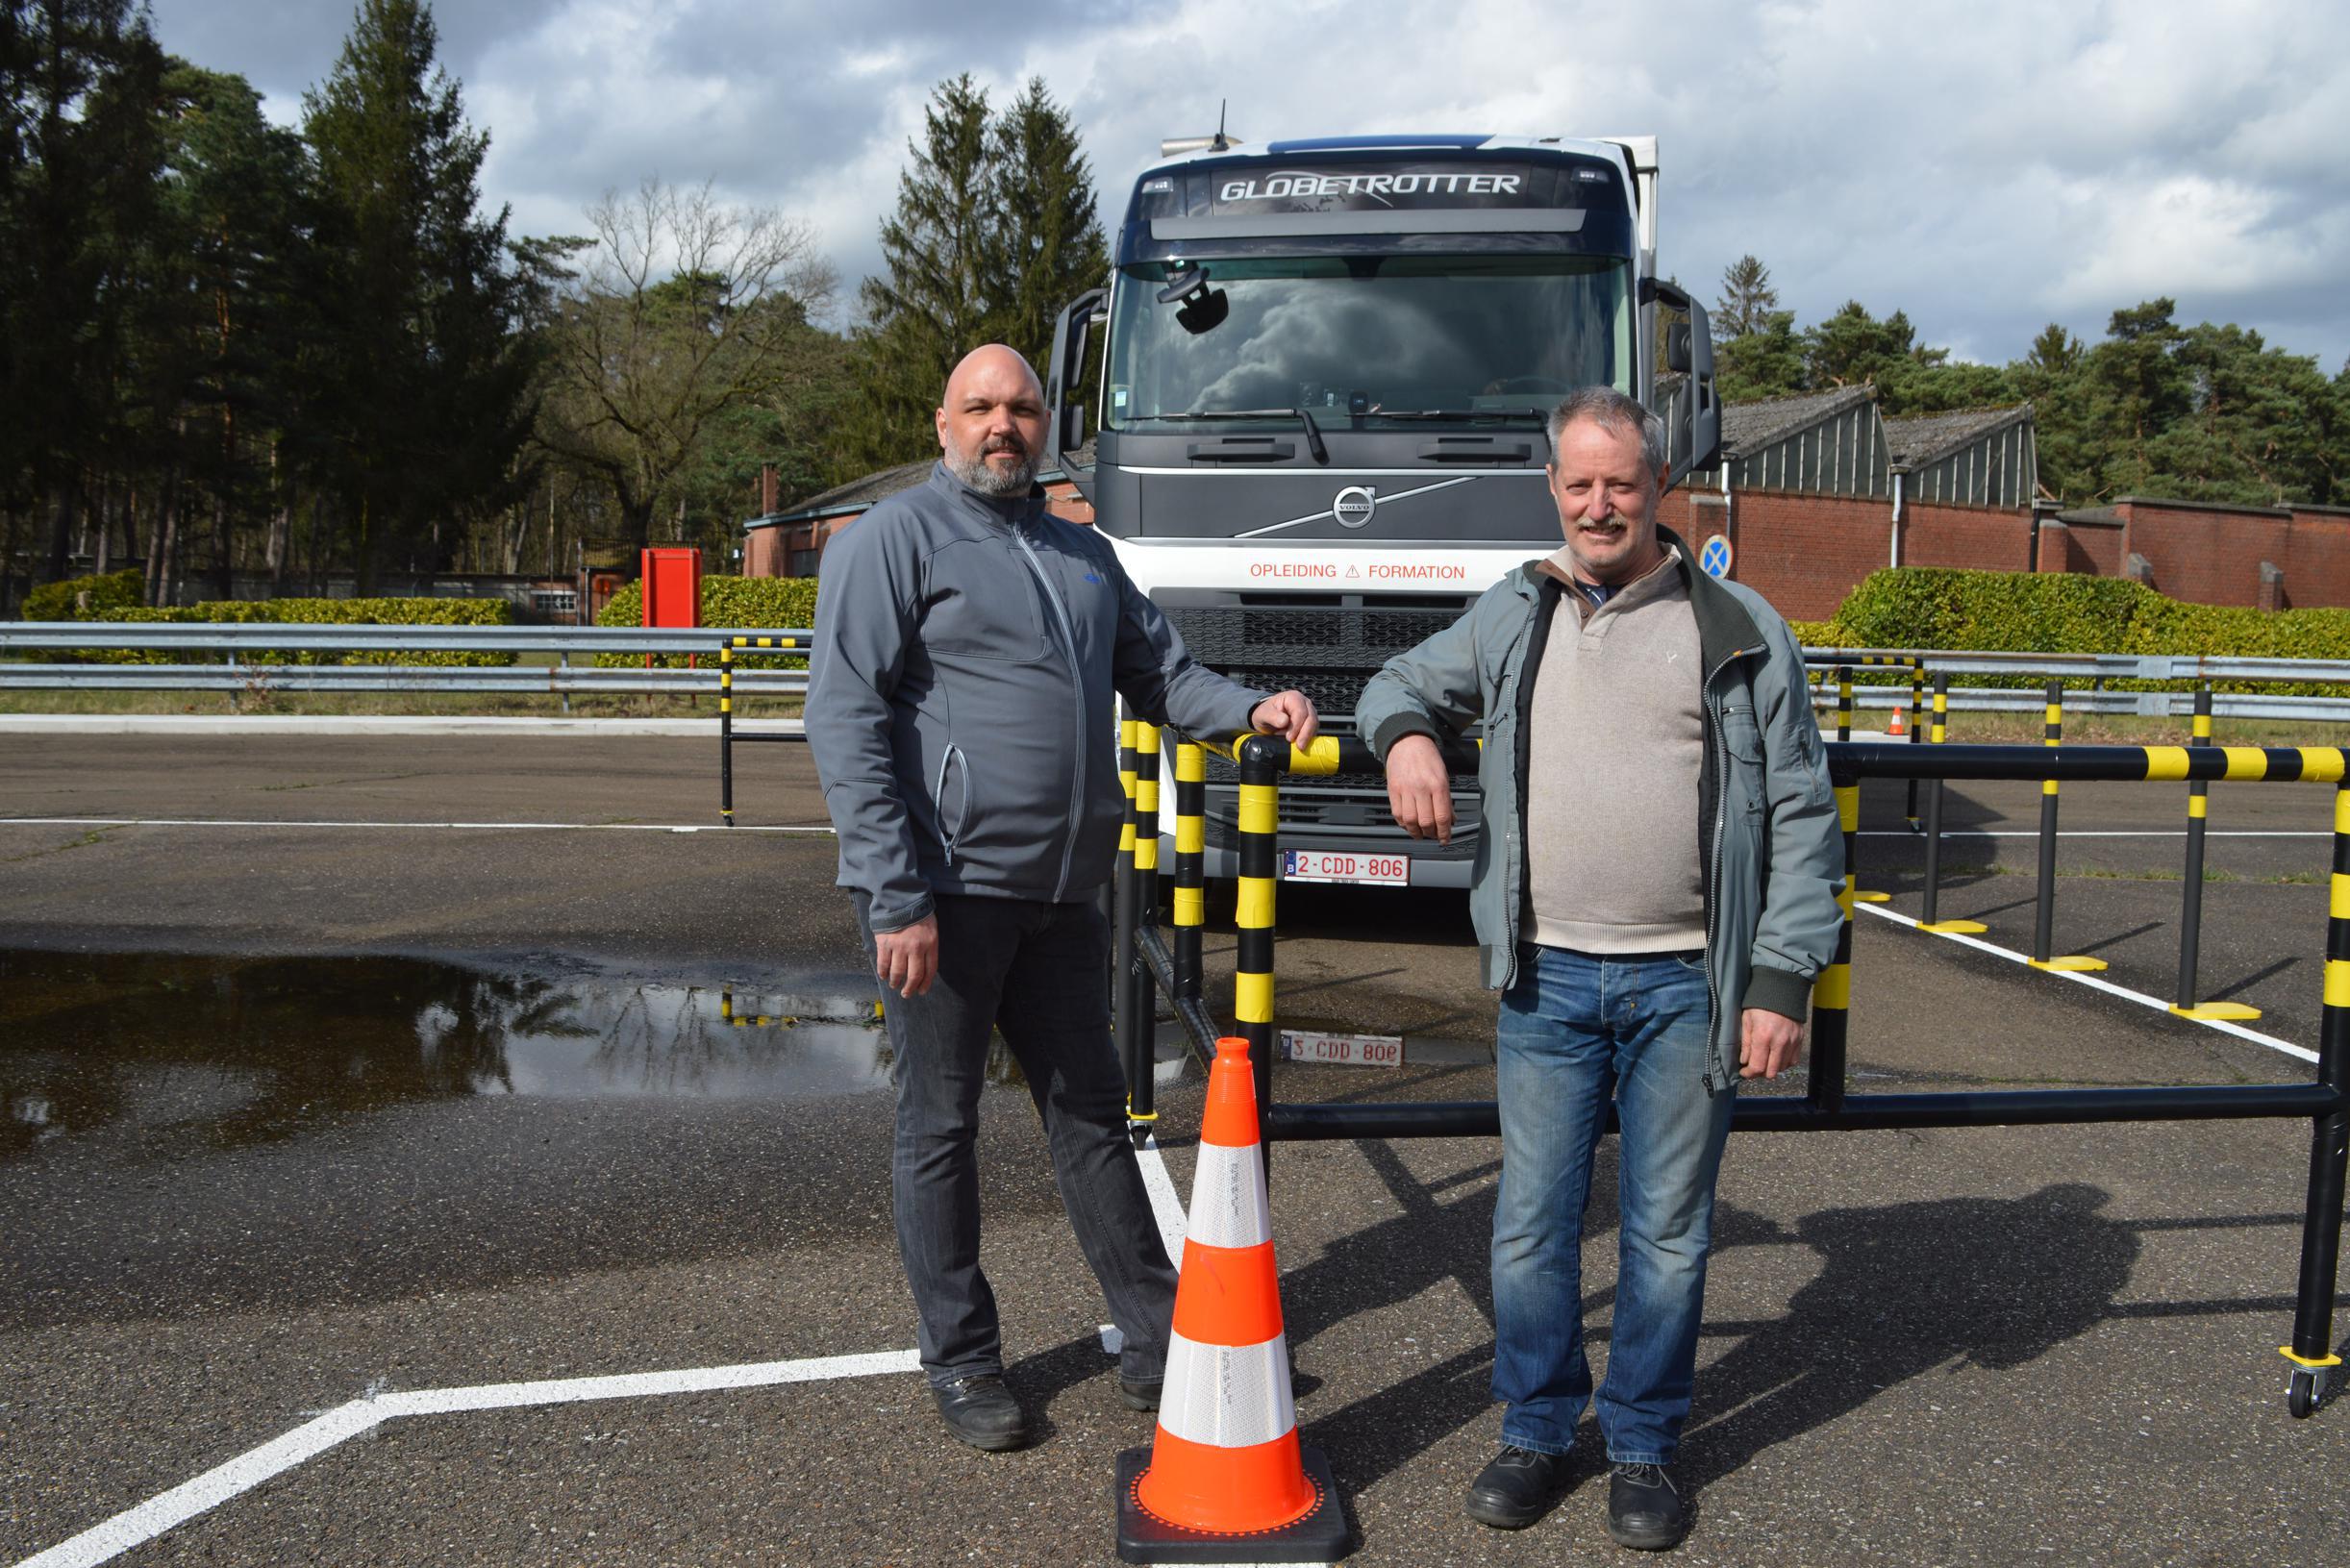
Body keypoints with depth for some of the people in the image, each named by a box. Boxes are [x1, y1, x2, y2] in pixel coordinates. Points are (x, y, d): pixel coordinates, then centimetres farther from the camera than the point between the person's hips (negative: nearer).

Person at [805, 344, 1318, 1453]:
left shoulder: (1080, 552, 16)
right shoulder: (894, 539, -5)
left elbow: (1155, 669, 21)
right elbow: (845, 722, -13)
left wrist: (1248, 710, -2)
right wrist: (896, 900, -19)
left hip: (1060, 893, 7)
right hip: (947, 890, -6)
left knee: (1090, 1112, 14)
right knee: (941, 1128, 5)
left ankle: (1156, 1340, 24)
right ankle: (961, 1362, 20)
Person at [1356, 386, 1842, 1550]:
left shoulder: (1741, 629, 1)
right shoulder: (1510, 616, 8)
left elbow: (1801, 816, 0)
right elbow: (1402, 681, 23)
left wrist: (1782, 979, -7)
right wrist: (1404, 734, -3)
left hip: (1687, 985, -2)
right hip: (1547, 977, 2)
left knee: (1667, 1236, 9)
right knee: (1530, 1226, 9)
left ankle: (1644, 1446, 27)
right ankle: (1536, 1430, 28)